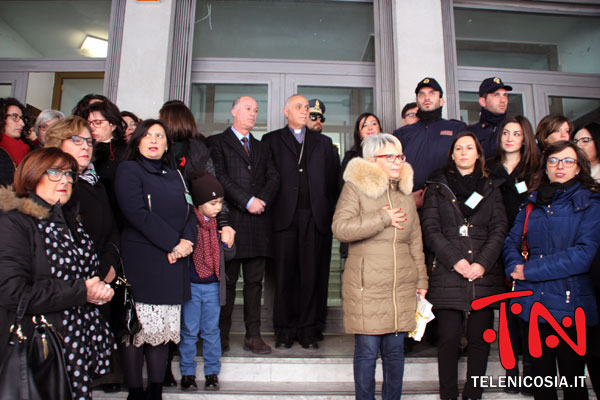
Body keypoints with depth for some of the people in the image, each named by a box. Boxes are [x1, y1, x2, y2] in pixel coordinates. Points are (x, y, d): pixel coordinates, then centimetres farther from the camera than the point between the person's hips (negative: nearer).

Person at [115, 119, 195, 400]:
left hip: (172, 262, 5)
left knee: (163, 330, 6)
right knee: (137, 328, -2)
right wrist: (172, 241, -13)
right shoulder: (129, 170, 2)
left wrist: (186, 242, -7)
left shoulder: (174, 176, 20)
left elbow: (188, 211, 13)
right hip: (139, 260, -5)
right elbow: (136, 213, -11)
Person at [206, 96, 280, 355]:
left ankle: (253, 336, 11)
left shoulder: (262, 148, 23)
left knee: (254, 281, 5)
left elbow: (273, 177, 11)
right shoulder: (217, 142, 7)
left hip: (258, 220, 4)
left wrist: (262, 200, -8)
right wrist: (248, 201, -14)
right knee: (227, 280, 1)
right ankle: (221, 335, 11)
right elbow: (220, 176, -7)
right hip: (231, 219, -4)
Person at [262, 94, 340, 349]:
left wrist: (330, 209, 1)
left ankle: (308, 330, 13)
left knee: (313, 274, 2)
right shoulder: (271, 140, 13)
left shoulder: (324, 143, 19)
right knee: (284, 274, 1)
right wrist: (270, 207, -5)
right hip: (284, 215, -1)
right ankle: (284, 330, 12)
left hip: (316, 216, 2)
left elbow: (334, 179, 12)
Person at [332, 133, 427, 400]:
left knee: (395, 350, 12)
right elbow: (339, 228, -16)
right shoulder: (355, 188, -2)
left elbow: (415, 242, 19)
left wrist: (421, 280, 16)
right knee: (367, 351, 1)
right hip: (366, 287, -5)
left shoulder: (405, 193, 15)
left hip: (402, 287, 5)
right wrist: (382, 218, -13)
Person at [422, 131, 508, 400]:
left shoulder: (491, 189, 15)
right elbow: (430, 229, 0)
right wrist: (455, 260, -12)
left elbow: (499, 229, 6)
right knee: (449, 338, -2)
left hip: (484, 275, 2)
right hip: (447, 274, -2)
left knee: (480, 338, 4)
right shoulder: (437, 187, 9)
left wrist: (483, 263, -9)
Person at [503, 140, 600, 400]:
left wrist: (530, 270, -15)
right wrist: (515, 266, -13)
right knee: (542, 379, 14)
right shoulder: (533, 203, 12)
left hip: (571, 302, -3)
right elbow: (511, 242, 9)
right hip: (534, 302, 4)